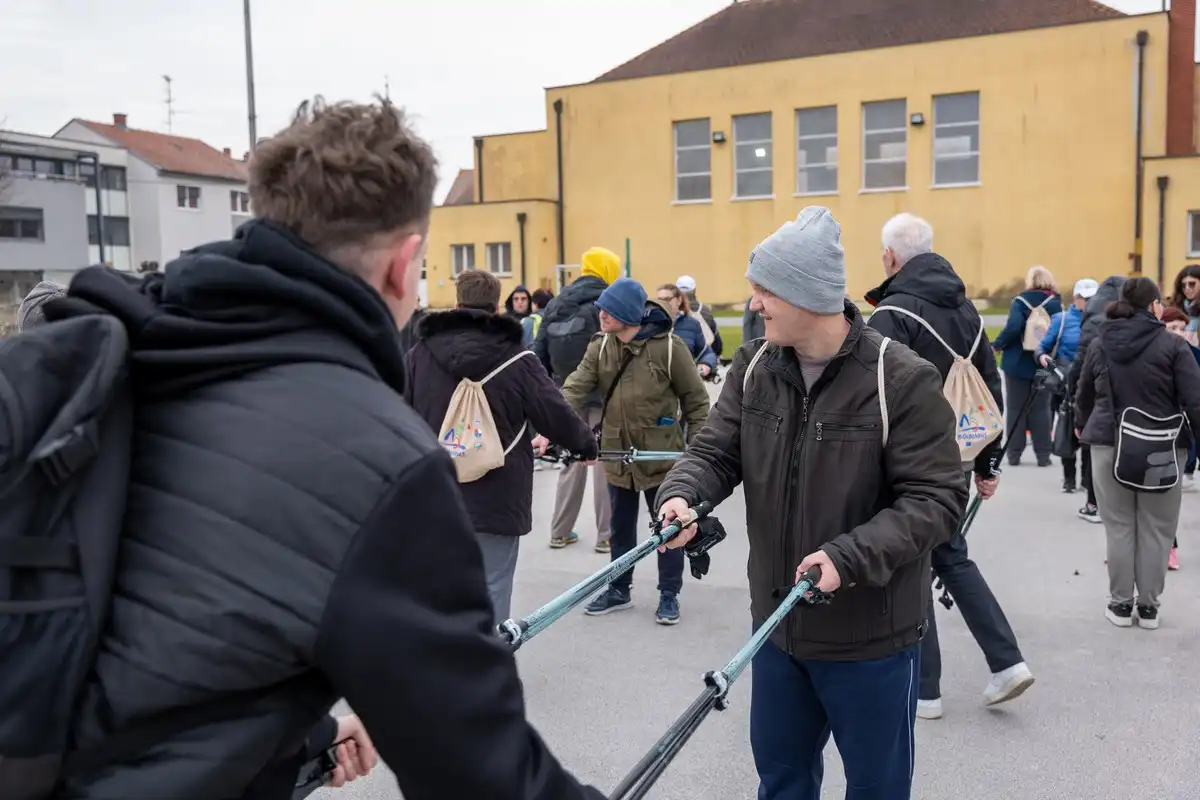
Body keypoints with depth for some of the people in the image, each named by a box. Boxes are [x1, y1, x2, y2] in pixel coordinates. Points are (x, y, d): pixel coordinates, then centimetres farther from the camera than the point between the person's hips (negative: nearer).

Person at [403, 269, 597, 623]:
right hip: (495, 500, -3)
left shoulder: (420, 353, 2)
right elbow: (556, 414, -1)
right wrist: (586, 444, 18)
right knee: (490, 597, 4)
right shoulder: (515, 358, -7)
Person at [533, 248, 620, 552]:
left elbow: (539, 354, 7)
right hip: (603, 394, -5)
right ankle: (606, 535, 9)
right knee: (604, 462, 3)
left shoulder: (554, 305, 8)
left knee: (571, 461, 15)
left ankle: (560, 532, 20)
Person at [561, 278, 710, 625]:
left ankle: (669, 594, 25)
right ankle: (619, 589, 34)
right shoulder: (599, 348, -2)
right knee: (621, 527, 17)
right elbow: (574, 389, -13)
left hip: (662, 455, -4)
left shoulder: (669, 347, -15)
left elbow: (696, 401, -7)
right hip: (617, 455, 4)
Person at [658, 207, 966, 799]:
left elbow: (936, 499, -19)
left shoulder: (901, 380, -19)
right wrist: (682, 492, -23)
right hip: (777, 621, 5)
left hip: (871, 635, -5)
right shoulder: (753, 368, -3)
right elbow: (715, 451, -1)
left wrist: (849, 557, -31)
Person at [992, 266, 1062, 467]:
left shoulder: (1020, 301, -7)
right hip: (1042, 365, 1)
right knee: (1040, 410, 10)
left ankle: (1014, 454, 10)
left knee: (1016, 408, 8)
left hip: (1017, 363, -1)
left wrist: (997, 345, -8)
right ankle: (1043, 455, 12)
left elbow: (1013, 327, -21)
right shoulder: (1055, 303, -3)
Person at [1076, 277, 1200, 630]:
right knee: (1155, 530, 8)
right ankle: (1148, 605, 14)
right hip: (1162, 449, -2)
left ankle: (1120, 604, 13)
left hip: (1110, 445, 3)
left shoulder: (1100, 344, 6)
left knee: (1119, 528, 8)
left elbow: (1084, 396, 17)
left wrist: (1083, 426, 35)